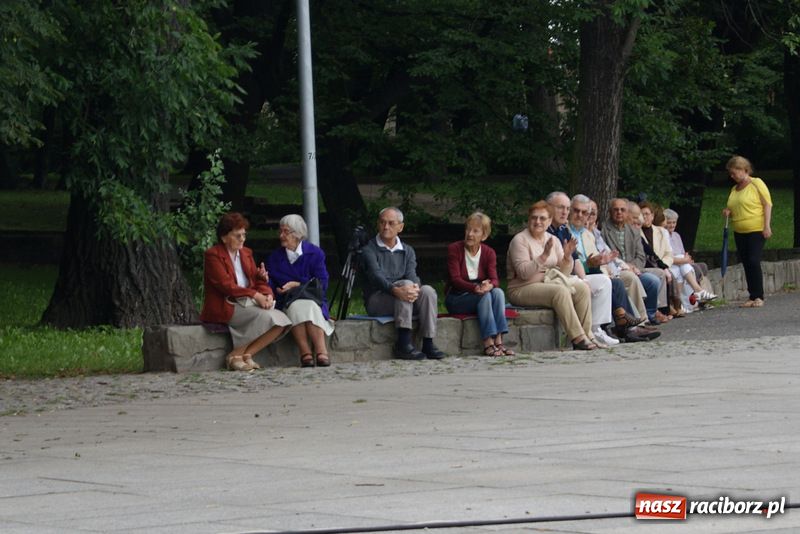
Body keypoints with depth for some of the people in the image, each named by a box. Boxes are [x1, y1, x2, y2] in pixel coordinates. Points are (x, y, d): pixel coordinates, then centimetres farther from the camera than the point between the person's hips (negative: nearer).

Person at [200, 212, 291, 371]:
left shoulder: (246, 253, 19)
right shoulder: (212, 255, -5)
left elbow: (258, 281, 13)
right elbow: (226, 285, -16)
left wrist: (267, 295, -11)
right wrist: (255, 295, -22)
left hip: (247, 304, 8)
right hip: (225, 307, -8)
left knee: (281, 319, -17)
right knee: (266, 317, -29)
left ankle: (240, 355, -18)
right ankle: (237, 356, -18)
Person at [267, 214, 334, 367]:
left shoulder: (315, 253, 8)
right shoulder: (274, 257, 14)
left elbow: (322, 284, 1)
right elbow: (270, 285, 9)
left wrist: (296, 285, -7)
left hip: (313, 301, -1)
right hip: (287, 302, 1)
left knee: (308, 306, -36)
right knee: (296, 306, -35)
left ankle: (321, 351, -43)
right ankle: (305, 353, -45)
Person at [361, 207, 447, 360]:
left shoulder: (407, 251, 16)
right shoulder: (369, 250, 0)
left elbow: (411, 273, -2)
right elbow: (376, 275, -18)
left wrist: (415, 287, -27)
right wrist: (395, 290, -37)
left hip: (402, 302, 4)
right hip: (376, 300, -4)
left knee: (428, 290, -24)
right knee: (406, 284, -32)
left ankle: (428, 344, -28)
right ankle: (404, 344, -40)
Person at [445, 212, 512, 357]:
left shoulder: (489, 253, 3)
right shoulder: (454, 249, -7)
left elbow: (494, 279, -9)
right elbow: (455, 279, -17)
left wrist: (490, 285, -36)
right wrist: (475, 288, -36)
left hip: (478, 297, 4)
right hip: (456, 298, -4)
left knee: (498, 292, -27)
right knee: (484, 296, -31)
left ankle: (498, 341, -36)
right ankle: (488, 343, -40)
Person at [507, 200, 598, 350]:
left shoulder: (553, 240, 12)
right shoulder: (520, 240, -7)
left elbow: (564, 272, 10)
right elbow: (523, 272, -20)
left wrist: (567, 257, -10)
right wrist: (544, 256, -28)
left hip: (550, 283, 7)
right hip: (522, 290, -7)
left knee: (583, 288, -15)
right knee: (560, 291, -32)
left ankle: (587, 335, -17)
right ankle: (577, 338, -32)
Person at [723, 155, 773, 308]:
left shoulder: (757, 184, -5)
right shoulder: (734, 189, 15)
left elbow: (767, 204, -9)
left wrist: (767, 225, -16)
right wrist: (728, 212, 6)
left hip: (756, 230, -7)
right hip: (739, 231, 7)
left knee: (754, 262, -13)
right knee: (746, 264, 6)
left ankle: (759, 296, -7)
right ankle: (752, 297, 10)